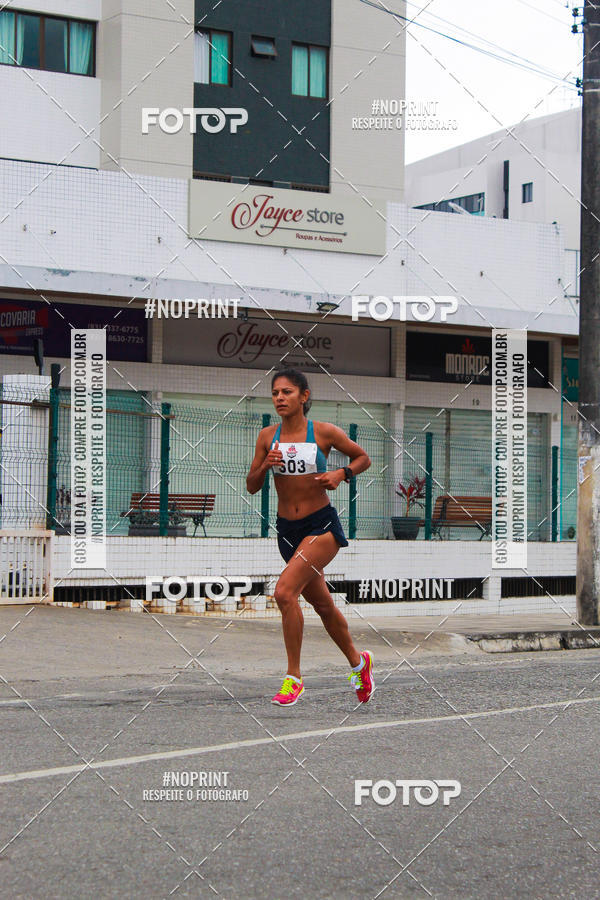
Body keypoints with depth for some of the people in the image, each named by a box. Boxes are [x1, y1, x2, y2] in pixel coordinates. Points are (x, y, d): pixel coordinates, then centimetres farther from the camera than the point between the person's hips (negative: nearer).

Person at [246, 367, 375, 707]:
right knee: (323, 604, 17)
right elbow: (252, 486, 5)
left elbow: (363, 458, 6)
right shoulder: (268, 436, 1)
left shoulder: (324, 432, -8)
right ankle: (358, 662, 41)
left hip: (322, 526, -5)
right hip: (287, 529, 5)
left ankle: (294, 677, -12)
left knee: (285, 592, -23)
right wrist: (265, 466, -14)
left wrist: (341, 473, -12)